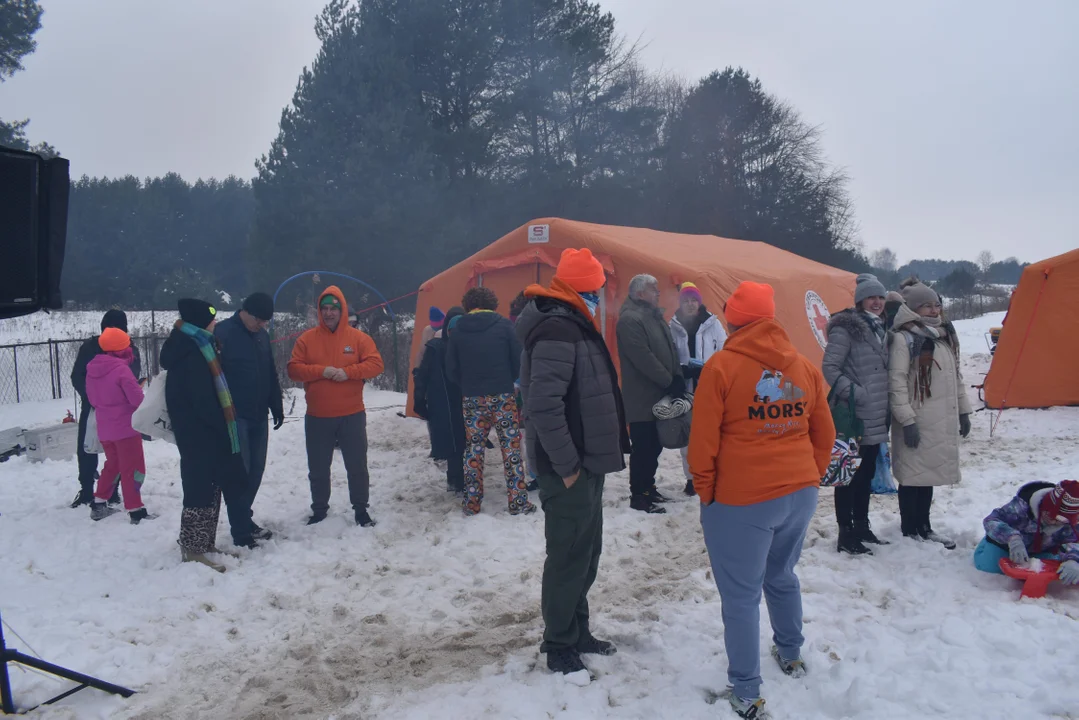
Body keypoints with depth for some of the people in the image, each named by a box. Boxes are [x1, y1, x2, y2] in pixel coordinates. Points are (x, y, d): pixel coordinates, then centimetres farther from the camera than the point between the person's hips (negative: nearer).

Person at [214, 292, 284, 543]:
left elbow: (271, 375, 17)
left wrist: (277, 408, 17)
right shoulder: (222, 333, -12)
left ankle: (245, 519, 23)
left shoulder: (262, 335, 11)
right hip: (234, 416, -7)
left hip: (258, 415, 7)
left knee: (256, 469, 11)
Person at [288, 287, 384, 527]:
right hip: (317, 418, 1)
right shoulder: (306, 339, 1)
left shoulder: (359, 338, -2)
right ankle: (319, 509, 30)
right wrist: (321, 371, -19)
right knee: (318, 468, 13)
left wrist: (348, 372, -20)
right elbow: (294, 369, -4)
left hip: (352, 416, -1)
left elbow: (375, 364, -7)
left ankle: (361, 509, 21)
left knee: (357, 465, 7)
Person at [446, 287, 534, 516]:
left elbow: (451, 368, 6)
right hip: (502, 395, -2)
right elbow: (519, 360, -2)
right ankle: (518, 502, 5)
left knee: (473, 449, 12)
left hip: (472, 398, 3)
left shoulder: (458, 329, 3)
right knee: (511, 447, 4)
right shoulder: (503, 325, -3)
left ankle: (471, 503, 15)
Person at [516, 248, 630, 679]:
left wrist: (583, 459, 18)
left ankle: (577, 632, 31)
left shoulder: (572, 325, 15)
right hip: (570, 468, -10)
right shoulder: (557, 330, -20)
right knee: (569, 557, 0)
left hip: (585, 462, 10)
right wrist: (566, 464, -22)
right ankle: (559, 644, 15)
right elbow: (544, 405, -28)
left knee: (587, 552, 18)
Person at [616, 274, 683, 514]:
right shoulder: (630, 319, -16)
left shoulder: (655, 316, 16)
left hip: (659, 395, 9)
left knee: (654, 445, 16)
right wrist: (670, 382, -16)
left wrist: (678, 377, 3)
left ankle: (648, 487, 28)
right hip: (642, 399, -9)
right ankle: (638, 495, 6)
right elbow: (644, 358, -22)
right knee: (643, 448, -4)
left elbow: (670, 349, 17)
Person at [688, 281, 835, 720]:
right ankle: (791, 655, 42)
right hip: (800, 493, 6)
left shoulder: (721, 366, -11)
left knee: (741, 596, 4)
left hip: (740, 499, -6)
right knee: (781, 575, 26)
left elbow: (703, 439, -12)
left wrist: (706, 491, 0)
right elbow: (824, 434, 12)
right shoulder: (805, 367, 6)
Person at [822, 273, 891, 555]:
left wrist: (886, 404, 16)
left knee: (867, 473, 16)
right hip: (853, 417, -8)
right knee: (850, 474, -2)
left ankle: (862, 526, 28)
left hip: (876, 418, 8)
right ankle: (846, 534, 6)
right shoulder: (846, 328, -11)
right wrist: (854, 393, -19)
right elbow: (829, 368, -15)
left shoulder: (881, 329, 14)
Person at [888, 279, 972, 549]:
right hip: (917, 422, -8)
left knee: (929, 473, 15)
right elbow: (897, 382, -15)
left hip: (943, 420, 8)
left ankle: (924, 527, 26)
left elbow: (956, 375, 21)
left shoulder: (945, 335, 15)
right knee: (912, 475, 0)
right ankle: (910, 531, 12)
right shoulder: (903, 338, -11)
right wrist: (906, 419, -18)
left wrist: (963, 410, 18)